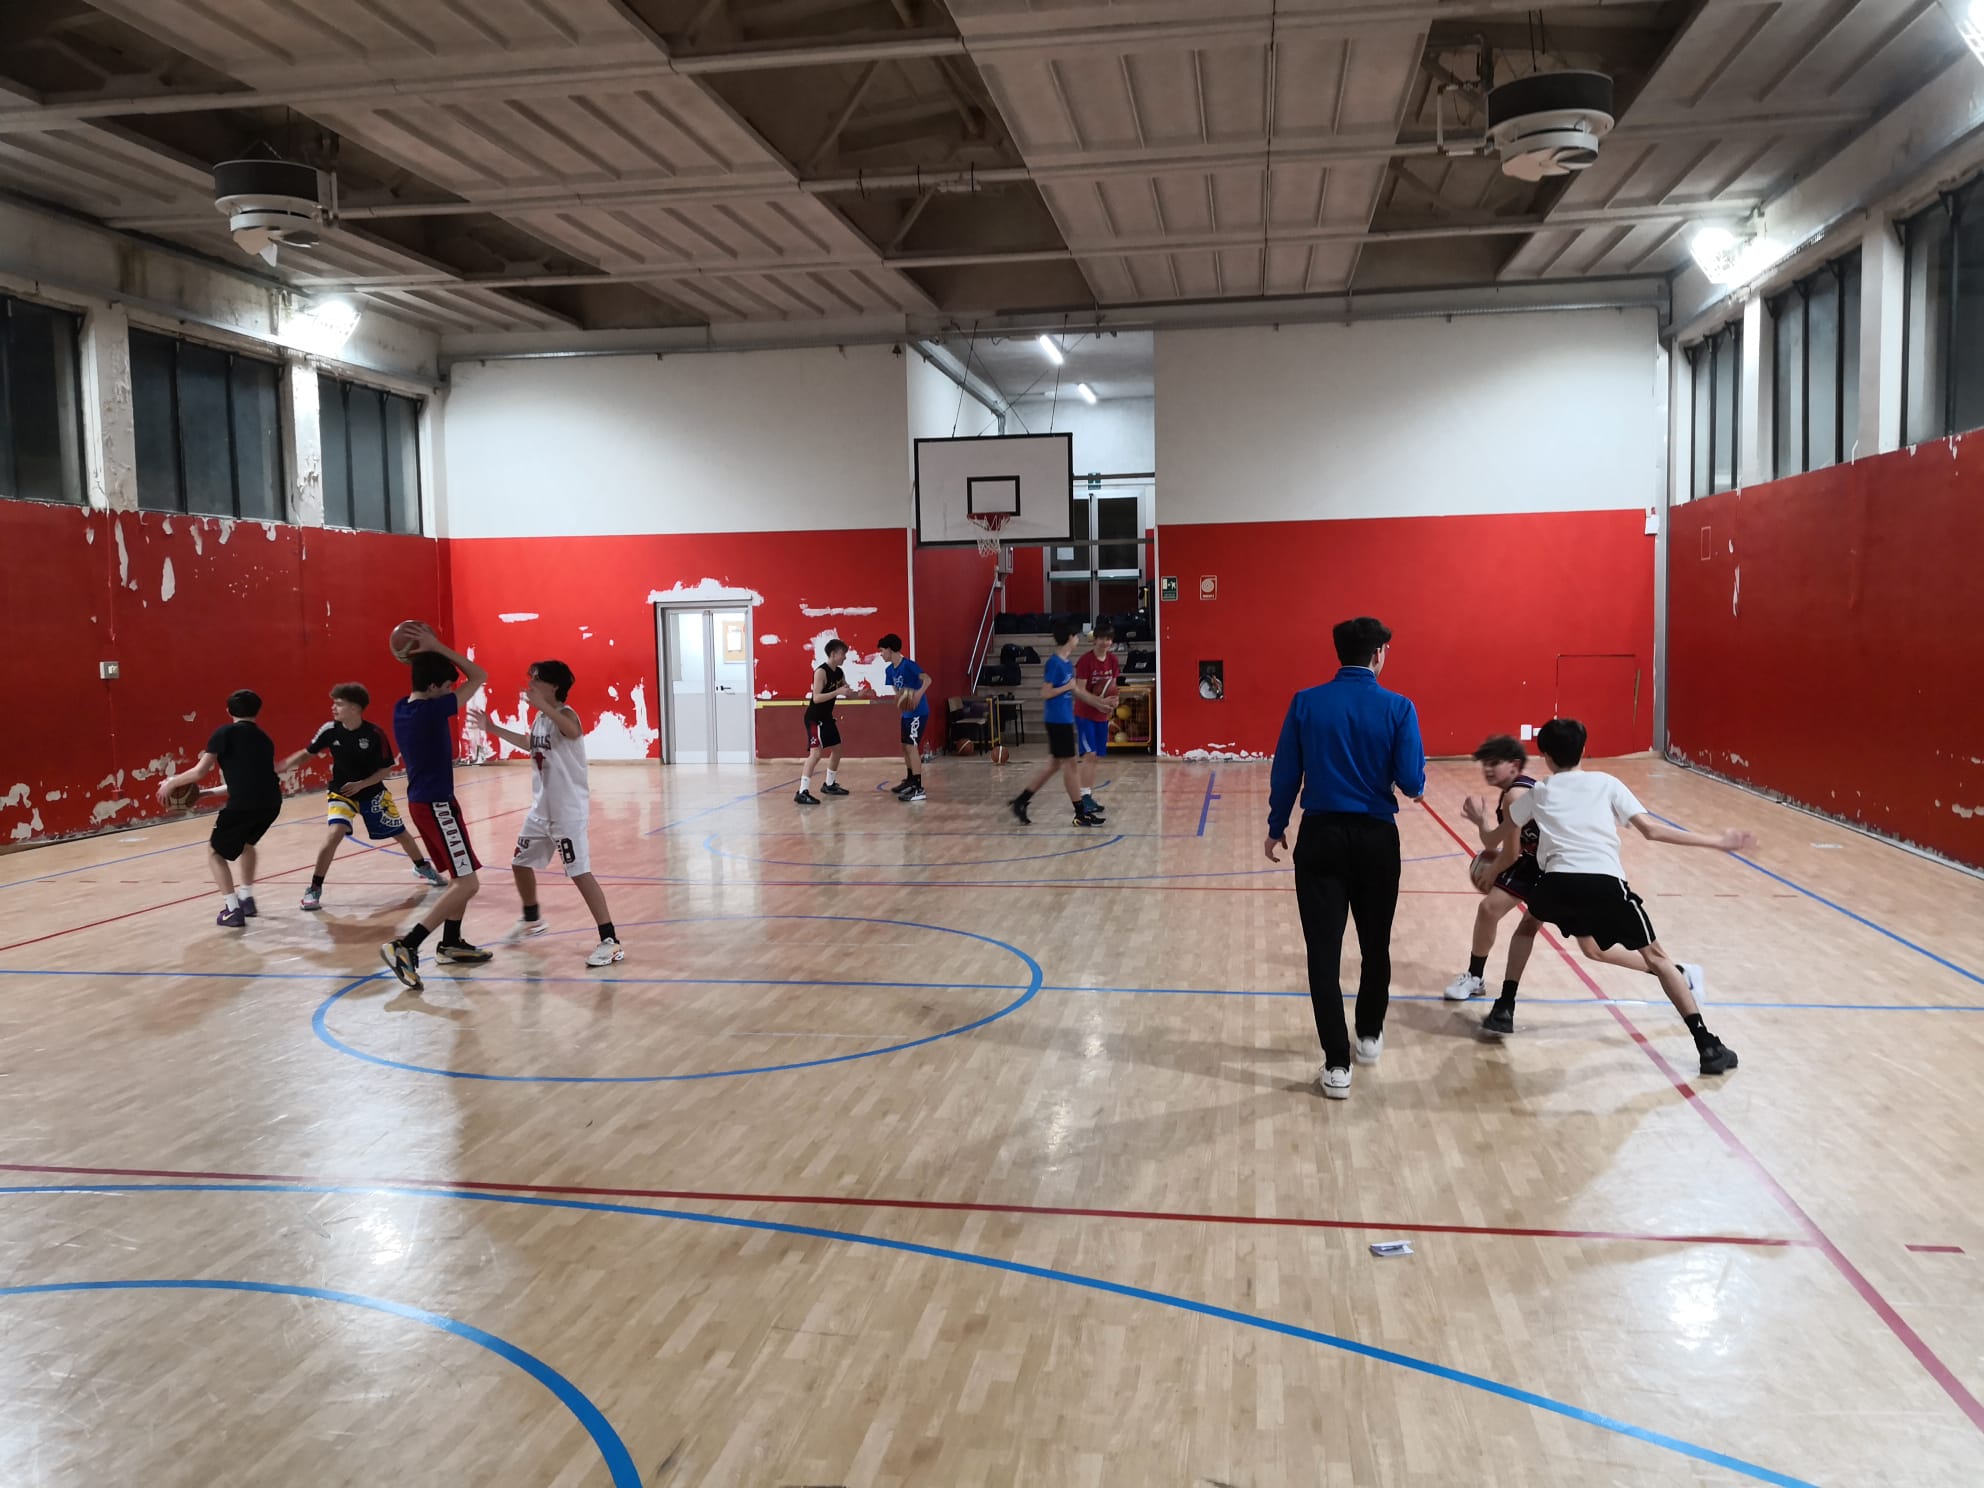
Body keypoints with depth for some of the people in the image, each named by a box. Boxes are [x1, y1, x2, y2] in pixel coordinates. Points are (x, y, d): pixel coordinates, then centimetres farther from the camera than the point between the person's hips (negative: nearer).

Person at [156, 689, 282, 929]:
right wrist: (205, 793, 36)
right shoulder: (265, 740, 25)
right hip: (271, 802, 6)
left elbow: (199, 772, 2)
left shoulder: (225, 733, 6)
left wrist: (171, 783, 20)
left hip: (244, 804, -6)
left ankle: (233, 910, 8)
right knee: (246, 842, 36)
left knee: (215, 851, 17)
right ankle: (247, 900, 36)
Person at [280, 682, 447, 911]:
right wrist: (282, 767, -19)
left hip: (373, 793, 0)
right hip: (341, 793, 0)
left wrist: (361, 784, -24)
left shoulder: (375, 734, -22)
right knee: (335, 834, -23)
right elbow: (306, 753, -4)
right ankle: (314, 889, -12)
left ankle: (423, 867, 43)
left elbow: (386, 769, -13)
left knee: (400, 833, 14)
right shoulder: (330, 730, -16)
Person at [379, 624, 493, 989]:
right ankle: (405, 946, -18)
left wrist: (426, 654, 6)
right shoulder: (431, 710, -21)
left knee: (462, 876, 22)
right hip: (435, 804, -10)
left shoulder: (401, 708, 4)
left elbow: (431, 675, 25)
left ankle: (451, 943, 30)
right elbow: (479, 676, -15)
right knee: (467, 884, -10)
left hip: (424, 801, 10)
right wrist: (436, 647, -13)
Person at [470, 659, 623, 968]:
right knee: (520, 863, 21)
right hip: (541, 808, 9)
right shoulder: (539, 718, 9)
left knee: (580, 873, -12)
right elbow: (529, 743, 32)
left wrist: (542, 705, -45)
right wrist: (494, 729, 32)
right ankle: (532, 920, 45)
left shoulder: (565, 713, -17)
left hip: (568, 810, -9)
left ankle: (610, 941, -10)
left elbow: (573, 732, -43)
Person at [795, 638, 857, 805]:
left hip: (827, 717, 10)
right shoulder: (821, 671, -20)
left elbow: (847, 692, 19)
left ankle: (829, 785, 33)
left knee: (836, 749, 18)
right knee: (816, 753, -19)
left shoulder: (839, 672, 7)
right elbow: (816, 698, -28)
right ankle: (802, 792, -21)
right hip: (814, 718, -10)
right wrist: (838, 692, -33)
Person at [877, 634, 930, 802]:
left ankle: (919, 789, -13)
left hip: (918, 712, -9)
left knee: (912, 746, -13)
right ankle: (911, 781, 34)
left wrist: (919, 693, -44)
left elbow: (927, 679, -28)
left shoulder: (908, 665, -17)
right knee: (905, 746, 17)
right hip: (907, 713, 9)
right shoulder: (889, 670, 9)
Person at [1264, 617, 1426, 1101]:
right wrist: (1416, 787, 14)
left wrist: (1276, 828, 12)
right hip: (1376, 838, 0)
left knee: (1324, 951, 2)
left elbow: (1284, 772, -1)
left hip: (1321, 837, 0)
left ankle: (1337, 1065, 1)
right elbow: (1412, 782, -10)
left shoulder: (1306, 703, -3)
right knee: (1375, 944, 20)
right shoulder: (1397, 708, -7)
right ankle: (1369, 1035, 37)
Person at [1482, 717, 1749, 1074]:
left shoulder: (1538, 793, 23)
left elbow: (1501, 837, 36)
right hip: (1605, 884, -2)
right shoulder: (1607, 783, 17)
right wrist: (1714, 841, 12)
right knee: (1654, 956, 13)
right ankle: (1708, 1048, 6)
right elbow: (1651, 830, 7)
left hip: (1557, 886, 2)